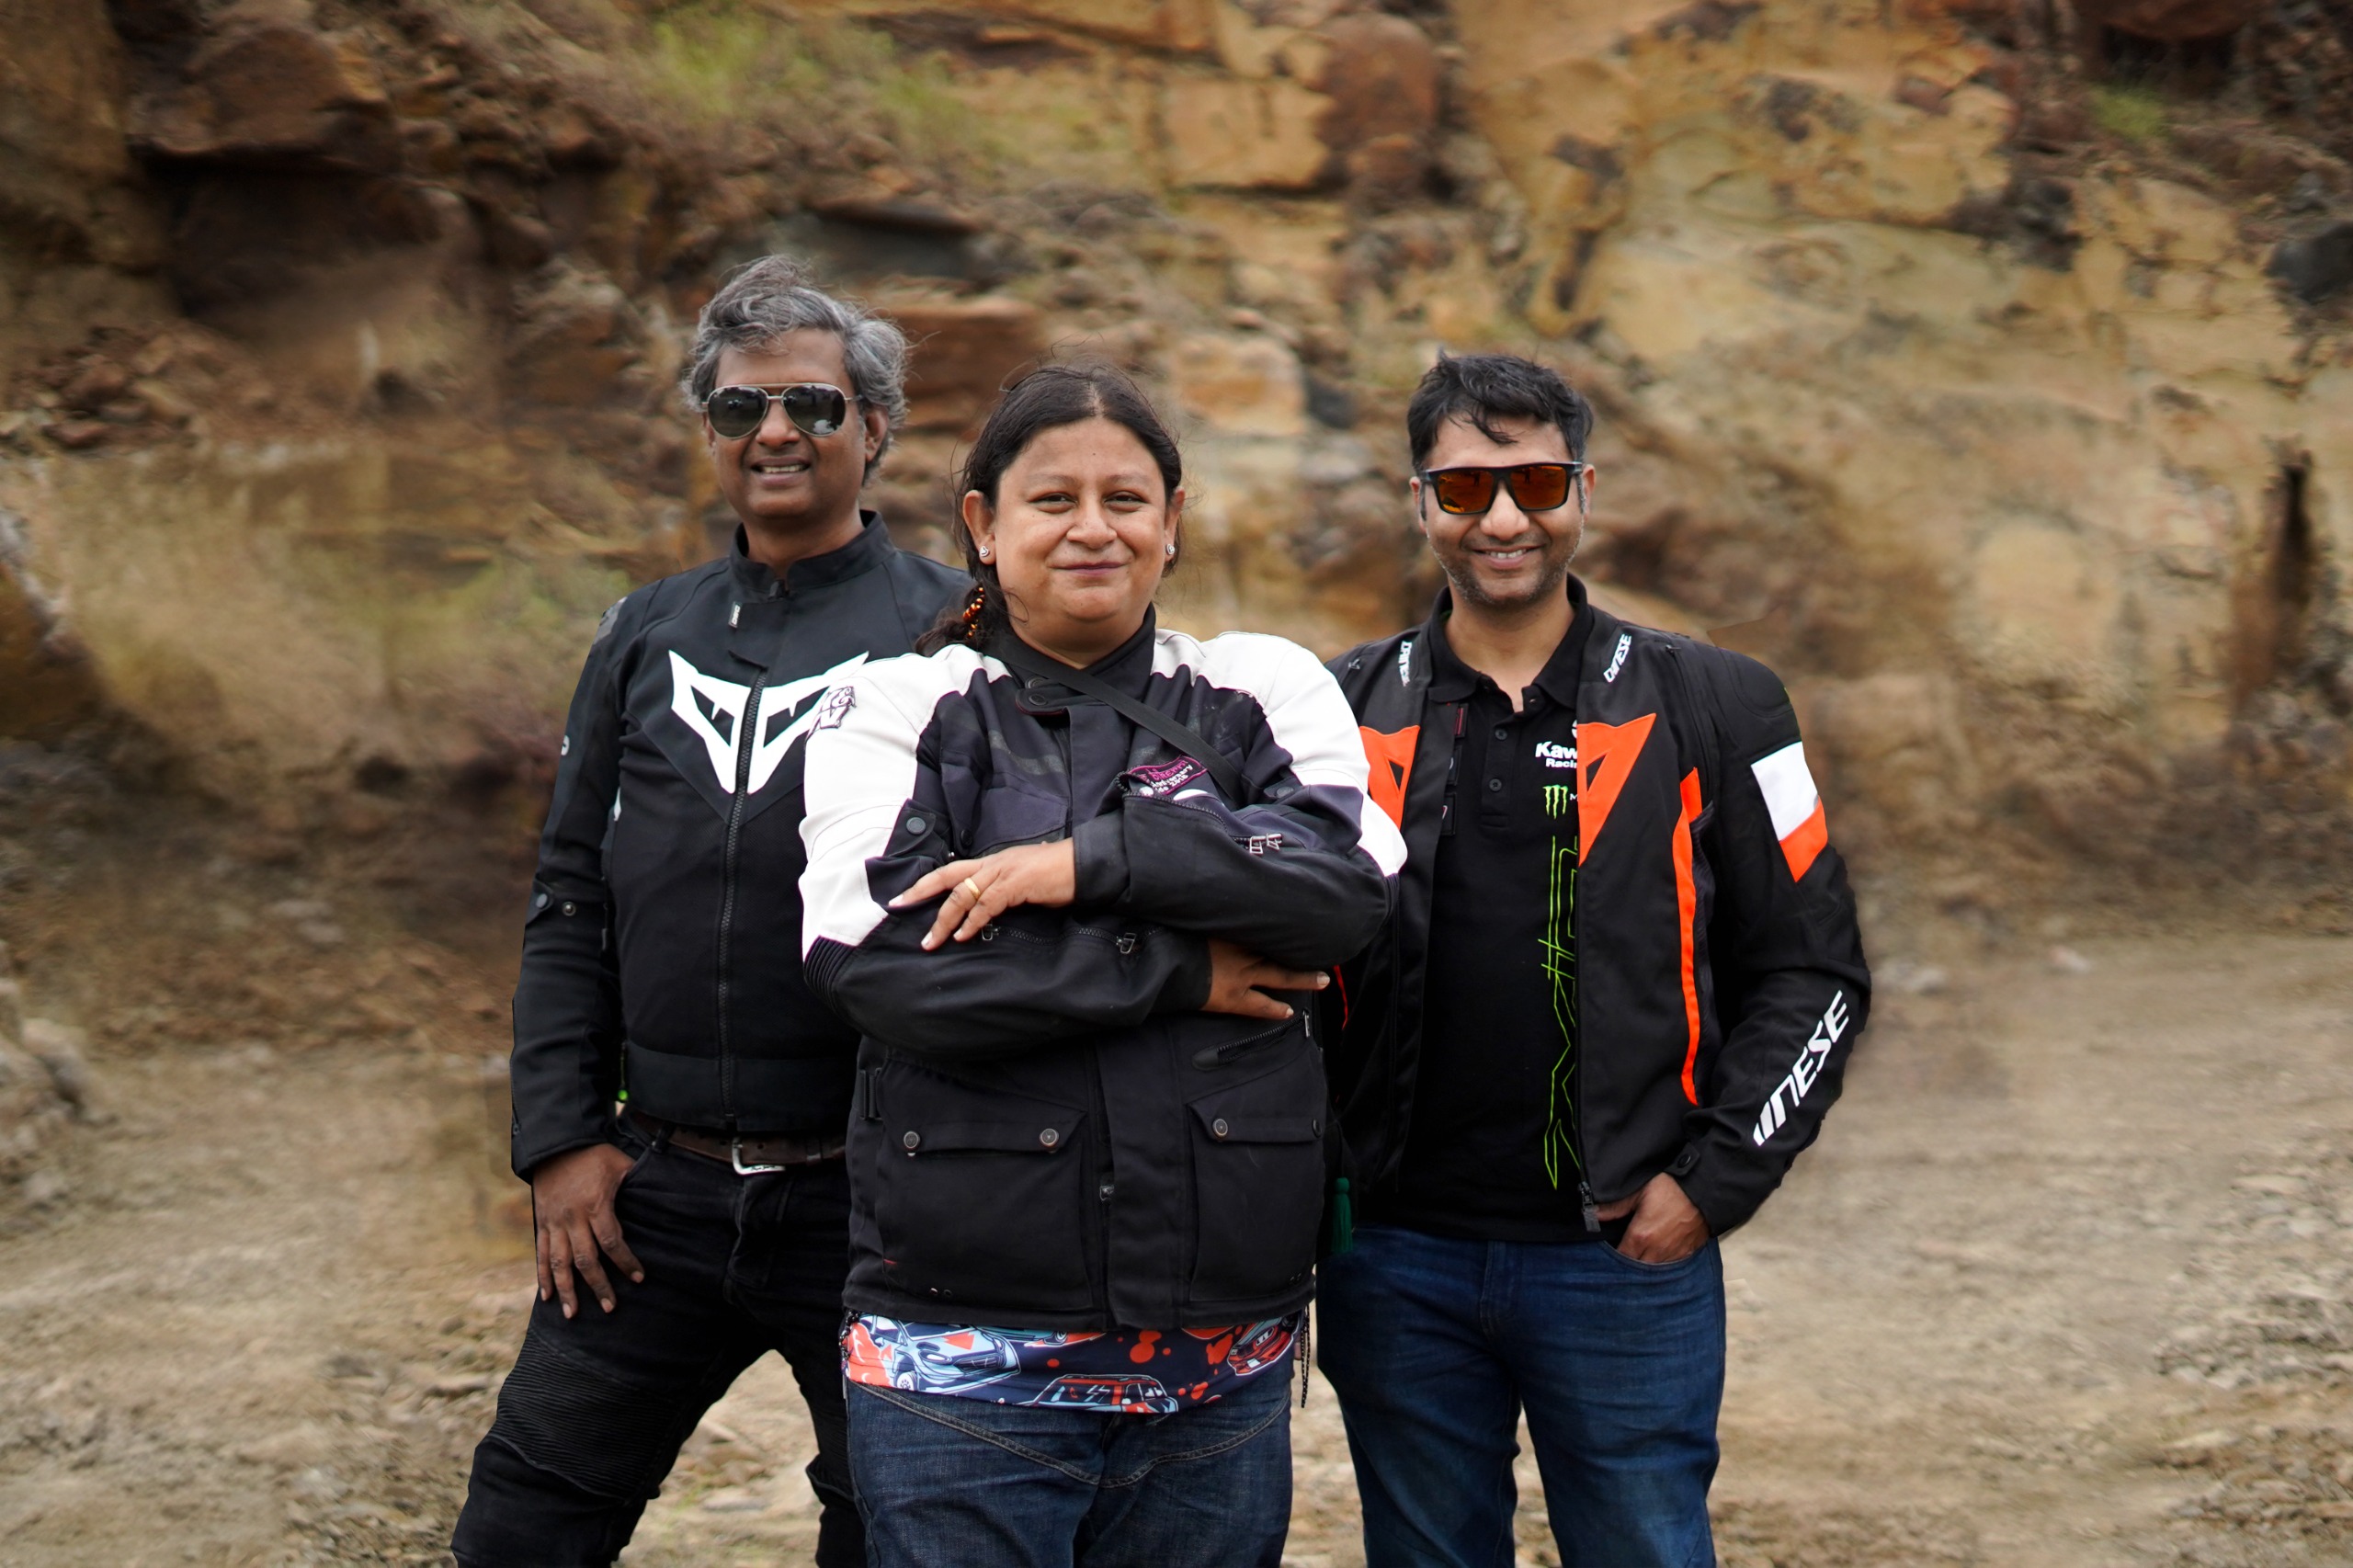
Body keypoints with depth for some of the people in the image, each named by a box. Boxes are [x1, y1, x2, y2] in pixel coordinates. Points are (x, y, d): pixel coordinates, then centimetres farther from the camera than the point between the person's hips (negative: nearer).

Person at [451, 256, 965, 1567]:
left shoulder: (945, 632, -3)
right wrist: (559, 1138, 4)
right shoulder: (648, 637, 11)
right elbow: (570, 903, 13)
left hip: (865, 1199, -4)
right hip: (652, 1190, 4)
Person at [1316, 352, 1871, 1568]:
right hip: (1394, 1265, 2)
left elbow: (1812, 971, 4)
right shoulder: (1340, 714, 6)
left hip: (1628, 1258, -1)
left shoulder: (1711, 710, 3)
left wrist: (1715, 1179, -5)